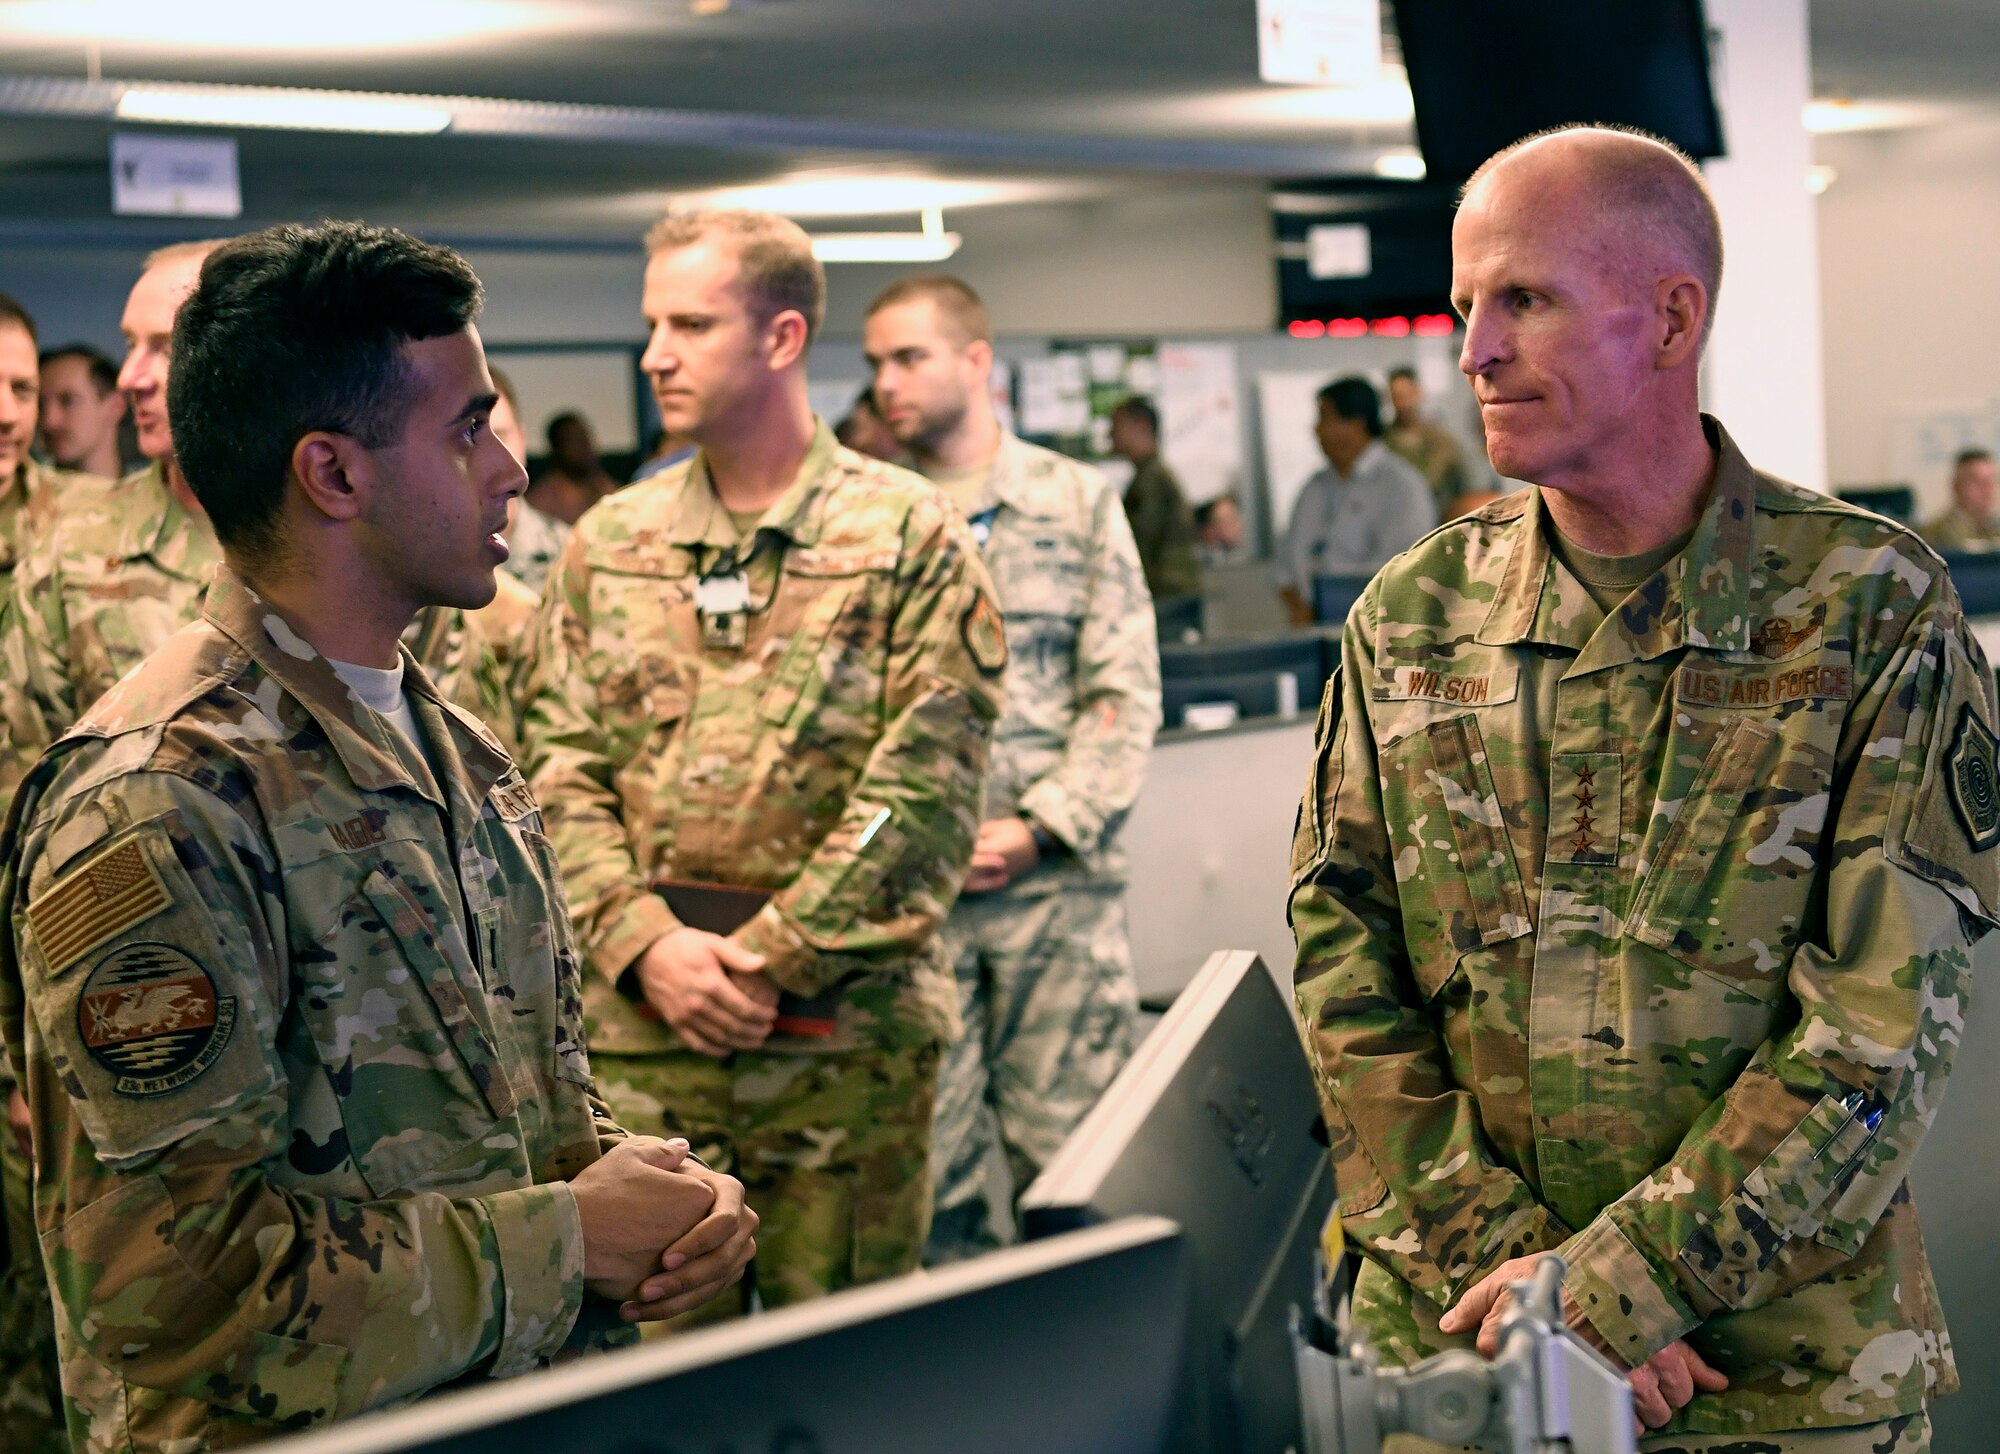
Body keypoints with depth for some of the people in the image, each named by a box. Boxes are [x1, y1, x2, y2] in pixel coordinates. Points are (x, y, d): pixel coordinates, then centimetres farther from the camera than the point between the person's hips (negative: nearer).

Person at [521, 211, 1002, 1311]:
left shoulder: (907, 537, -2)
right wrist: (645, 944, -9)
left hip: (844, 1028, -3)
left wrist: (770, 957, -11)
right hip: (635, 1024, 3)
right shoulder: (608, 543, 11)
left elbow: (925, 787, -8)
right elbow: (559, 769, 6)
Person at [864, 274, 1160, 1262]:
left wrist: (1039, 830, -8)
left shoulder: (1078, 503, 8)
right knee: (924, 1162, 1)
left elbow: (1125, 694, 3)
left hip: (1055, 878, 0)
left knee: (1068, 1153, 2)